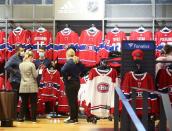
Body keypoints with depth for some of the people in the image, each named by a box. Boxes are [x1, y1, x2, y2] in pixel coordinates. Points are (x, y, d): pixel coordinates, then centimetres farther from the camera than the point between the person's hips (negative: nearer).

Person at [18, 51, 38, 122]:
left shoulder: (20, 65, 4)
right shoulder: (31, 64, -12)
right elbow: (35, 75, -9)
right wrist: (36, 71, 7)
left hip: (23, 86, 5)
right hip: (32, 86, -5)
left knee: (24, 102, 11)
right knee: (33, 103, 4)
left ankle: (21, 117, 9)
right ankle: (33, 118, 6)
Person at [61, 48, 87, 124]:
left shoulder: (69, 62, -17)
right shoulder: (77, 61, 6)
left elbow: (63, 71, -32)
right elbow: (84, 70, 15)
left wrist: (66, 77, -18)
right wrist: (78, 74, 9)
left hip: (70, 83, -8)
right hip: (77, 83, 8)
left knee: (71, 101, 0)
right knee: (75, 101, 16)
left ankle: (72, 119, 6)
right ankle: (75, 118, 23)